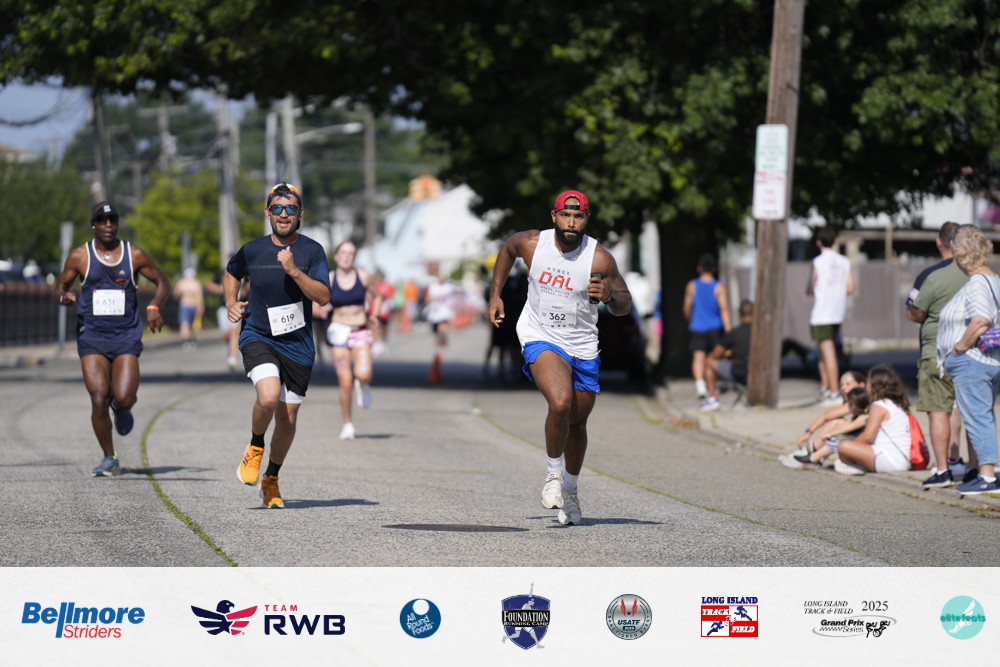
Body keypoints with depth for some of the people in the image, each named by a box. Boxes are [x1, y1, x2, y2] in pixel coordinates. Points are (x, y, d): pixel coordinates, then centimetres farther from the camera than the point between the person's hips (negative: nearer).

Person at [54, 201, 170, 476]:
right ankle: (109, 459, 6)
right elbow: (60, 285, 12)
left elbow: (162, 282, 13)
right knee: (99, 400, -11)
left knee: (123, 398, -15)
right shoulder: (80, 256, 2)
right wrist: (64, 296, -13)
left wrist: (154, 307, -7)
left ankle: (122, 409, 24)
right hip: (92, 338, 0)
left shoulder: (134, 255, 3)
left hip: (126, 337, 0)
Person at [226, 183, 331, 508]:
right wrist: (231, 304, 7)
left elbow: (323, 296, -13)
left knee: (288, 416, 6)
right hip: (258, 337, -1)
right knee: (268, 397, -26)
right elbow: (231, 273, 22)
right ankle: (255, 448, 4)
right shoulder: (252, 251, 0)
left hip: (298, 345, 1)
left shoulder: (312, 251, -4)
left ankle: (271, 480, 29)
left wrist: (294, 271, -24)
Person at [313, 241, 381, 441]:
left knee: (363, 375, -21)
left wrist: (373, 315, 2)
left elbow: (376, 296, 18)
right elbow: (313, 306, 3)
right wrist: (321, 311, -19)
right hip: (338, 334, 0)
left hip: (361, 333, 0)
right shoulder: (328, 280, -2)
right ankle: (347, 424, 10)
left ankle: (362, 386, 18)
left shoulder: (363, 277, 1)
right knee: (345, 382, -8)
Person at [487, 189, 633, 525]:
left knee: (576, 422, 13)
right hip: (540, 338, -2)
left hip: (582, 346, 2)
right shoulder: (531, 243, -11)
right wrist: (495, 295, 11)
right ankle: (554, 473, -4)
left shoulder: (599, 259, -15)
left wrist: (609, 296, -29)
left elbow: (624, 304, -6)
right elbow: (507, 249, 13)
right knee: (560, 403, -27)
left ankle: (570, 489, 37)